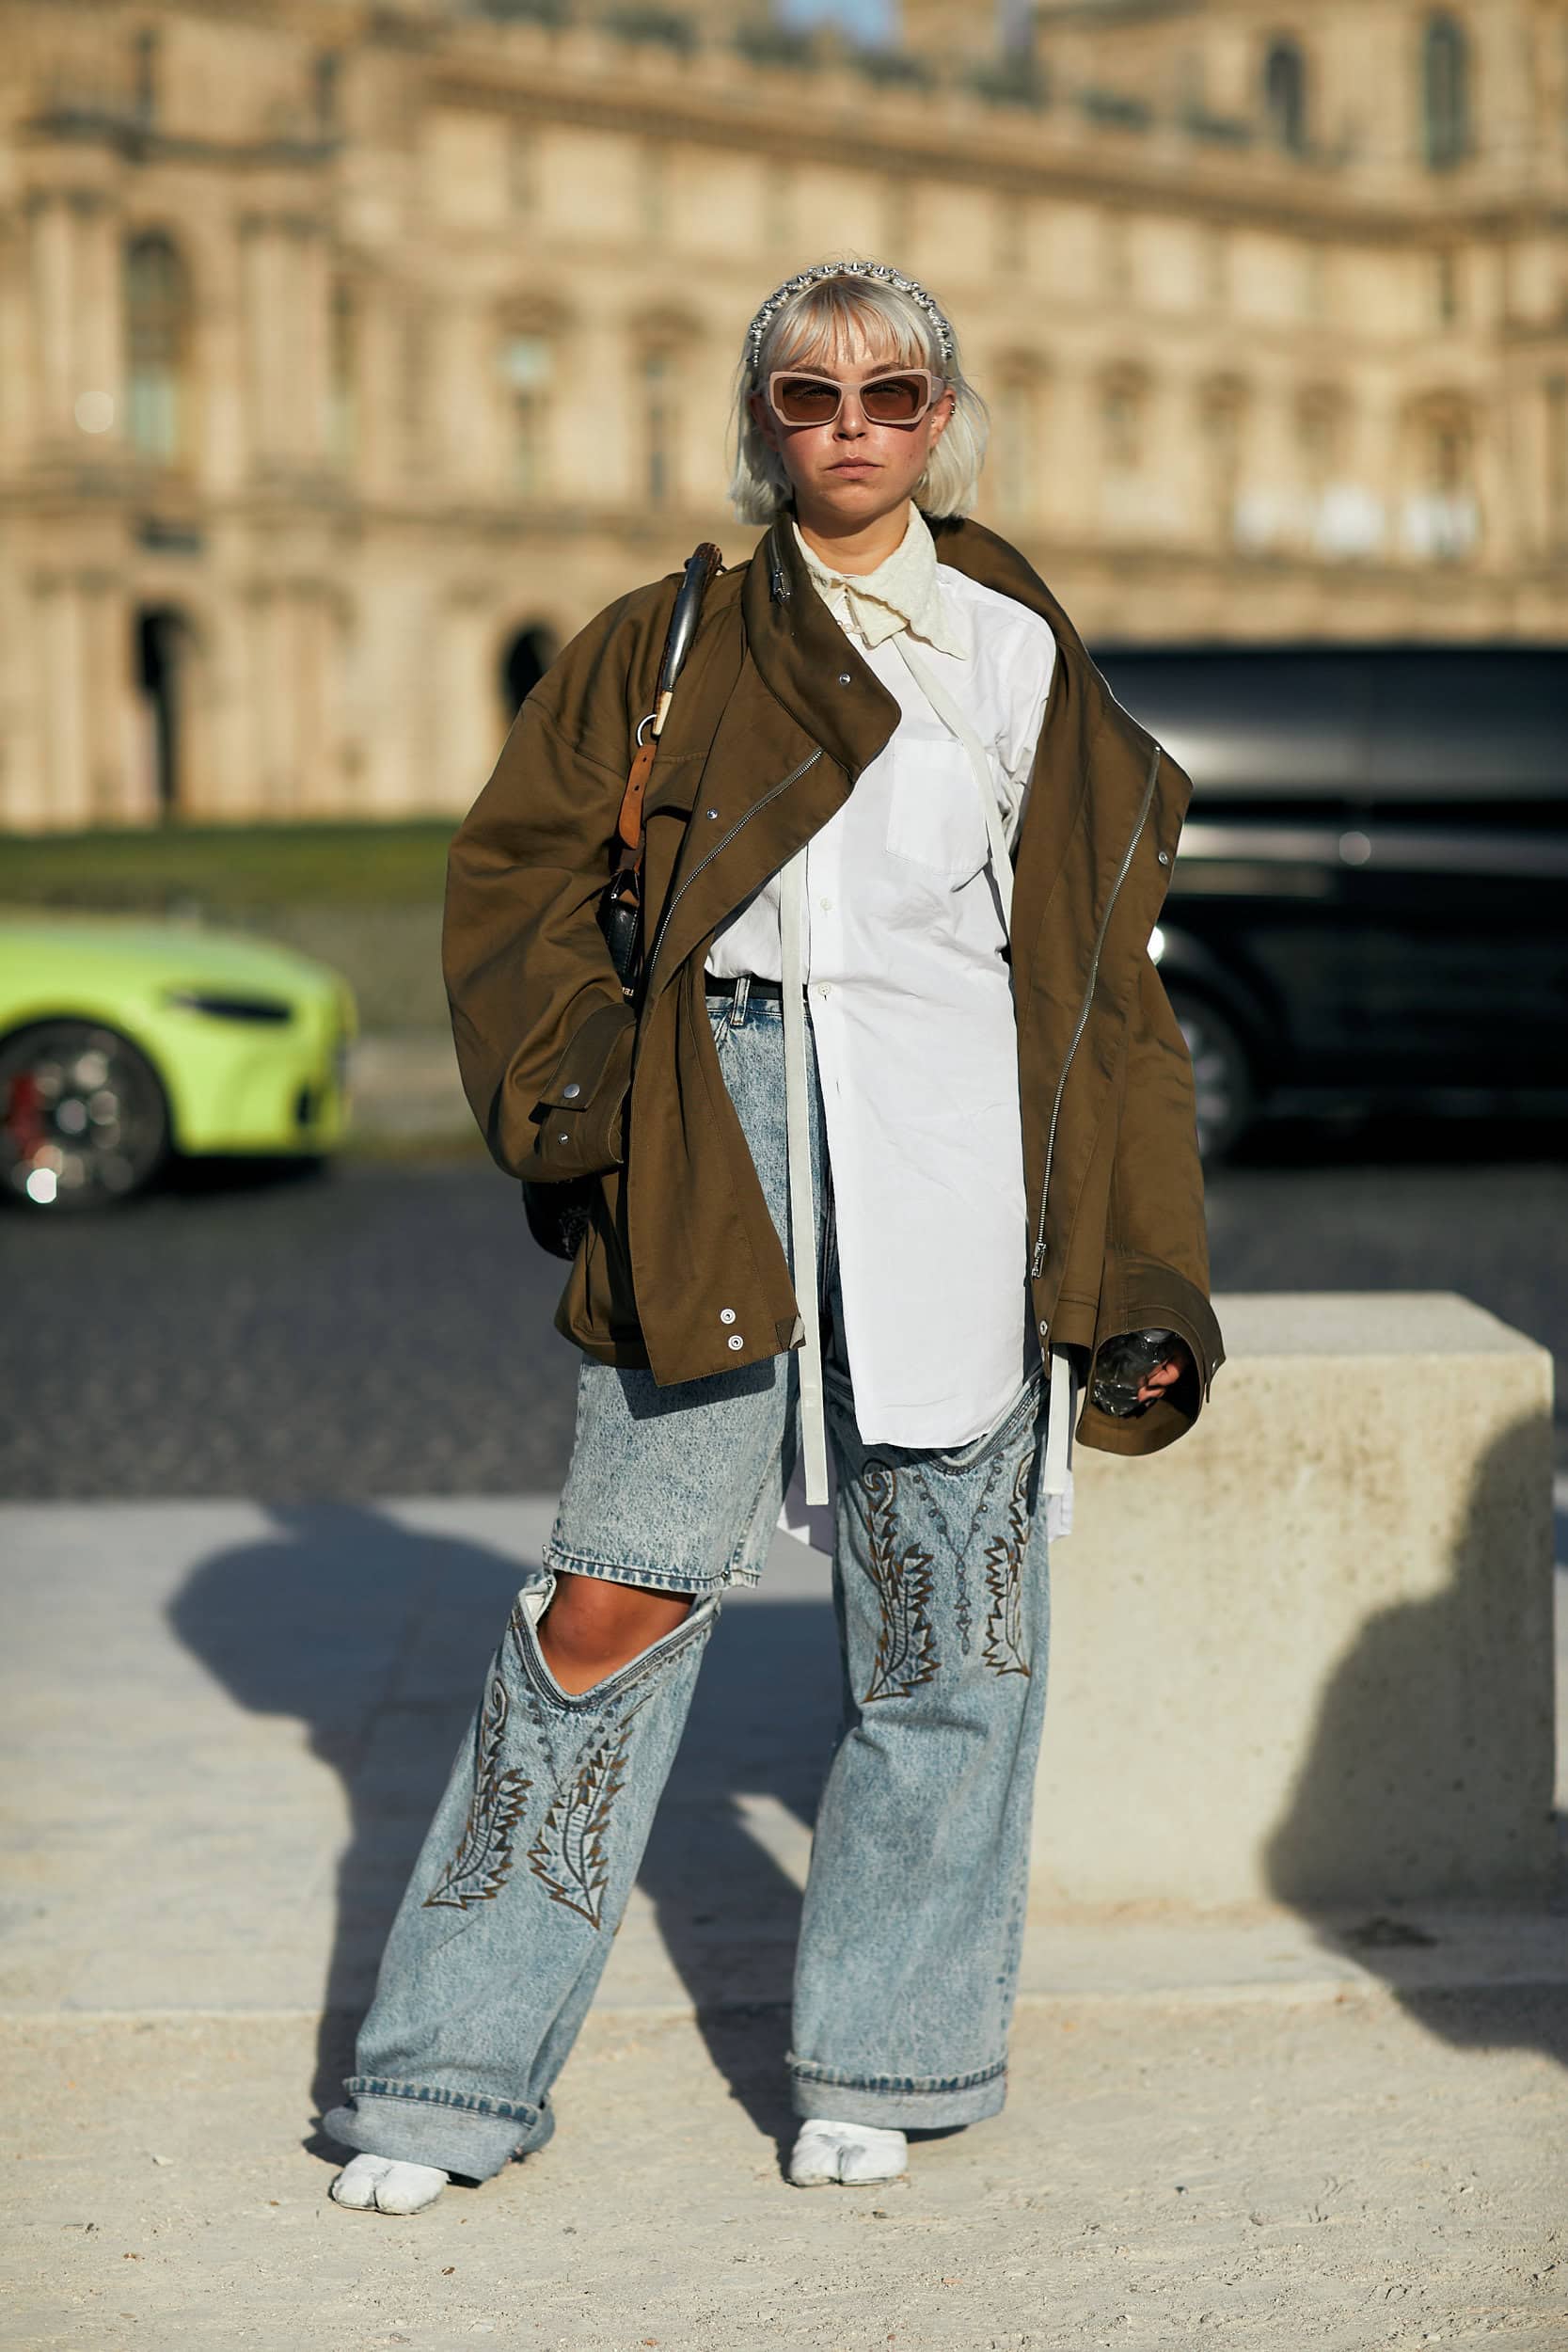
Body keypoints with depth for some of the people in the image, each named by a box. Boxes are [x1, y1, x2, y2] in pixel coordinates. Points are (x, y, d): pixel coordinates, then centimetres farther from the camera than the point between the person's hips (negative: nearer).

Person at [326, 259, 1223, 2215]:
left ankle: (883, 2056, 19)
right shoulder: (672, 646, 14)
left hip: (965, 1154, 1)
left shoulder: (1023, 652, 16)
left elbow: (1105, 961, 13)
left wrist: (1136, 1271, 7)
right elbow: (514, 872, 15)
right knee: (619, 1598, -6)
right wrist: (580, 1103, -1)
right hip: (725, 1156, -1)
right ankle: (454, 2074, 4)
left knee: (943, 1622, 3)